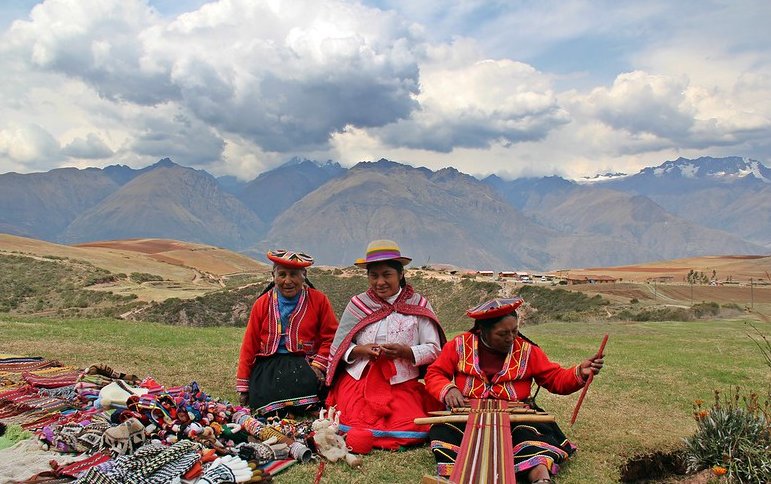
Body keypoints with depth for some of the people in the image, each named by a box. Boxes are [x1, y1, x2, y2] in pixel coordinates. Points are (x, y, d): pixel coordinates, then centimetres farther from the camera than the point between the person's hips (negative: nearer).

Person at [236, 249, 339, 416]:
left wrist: (318, 364, -10)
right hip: (268, 368, 1)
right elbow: (249, 345, 11)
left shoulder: (318, 300, 4)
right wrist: (243, 386, 10)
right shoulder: (262, 304, 9)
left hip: (304, 365, -1)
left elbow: (330, 337, 7)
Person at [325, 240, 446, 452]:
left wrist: (406, 352, -17)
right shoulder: (358, 304, 8)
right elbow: (338, 347, 9)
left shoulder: (418, 304, 4)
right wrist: (360, 351, -13)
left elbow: (433, 349, 2)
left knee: (412, 431, -23)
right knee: (357, 428, -26)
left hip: (402, 385, 1)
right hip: (358, 381, 0)